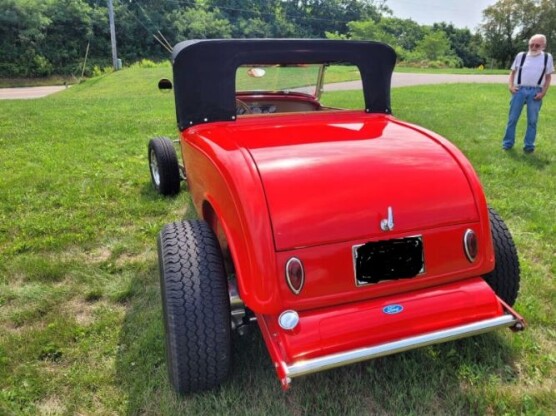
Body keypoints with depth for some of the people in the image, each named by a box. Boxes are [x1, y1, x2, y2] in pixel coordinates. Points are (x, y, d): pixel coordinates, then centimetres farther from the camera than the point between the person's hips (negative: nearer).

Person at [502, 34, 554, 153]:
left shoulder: (547, 57, 7)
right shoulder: (521, 55, 7)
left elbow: (548, 77, 9)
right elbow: (513, 72, 14)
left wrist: (543, 92, -2)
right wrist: (511, 85, -1)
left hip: (535, 92, 0)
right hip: (519, 90, 0)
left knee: (532, 120, 4)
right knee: (512, 118, 3)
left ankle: (529, 145, 13)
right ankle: (508, 143, 13)